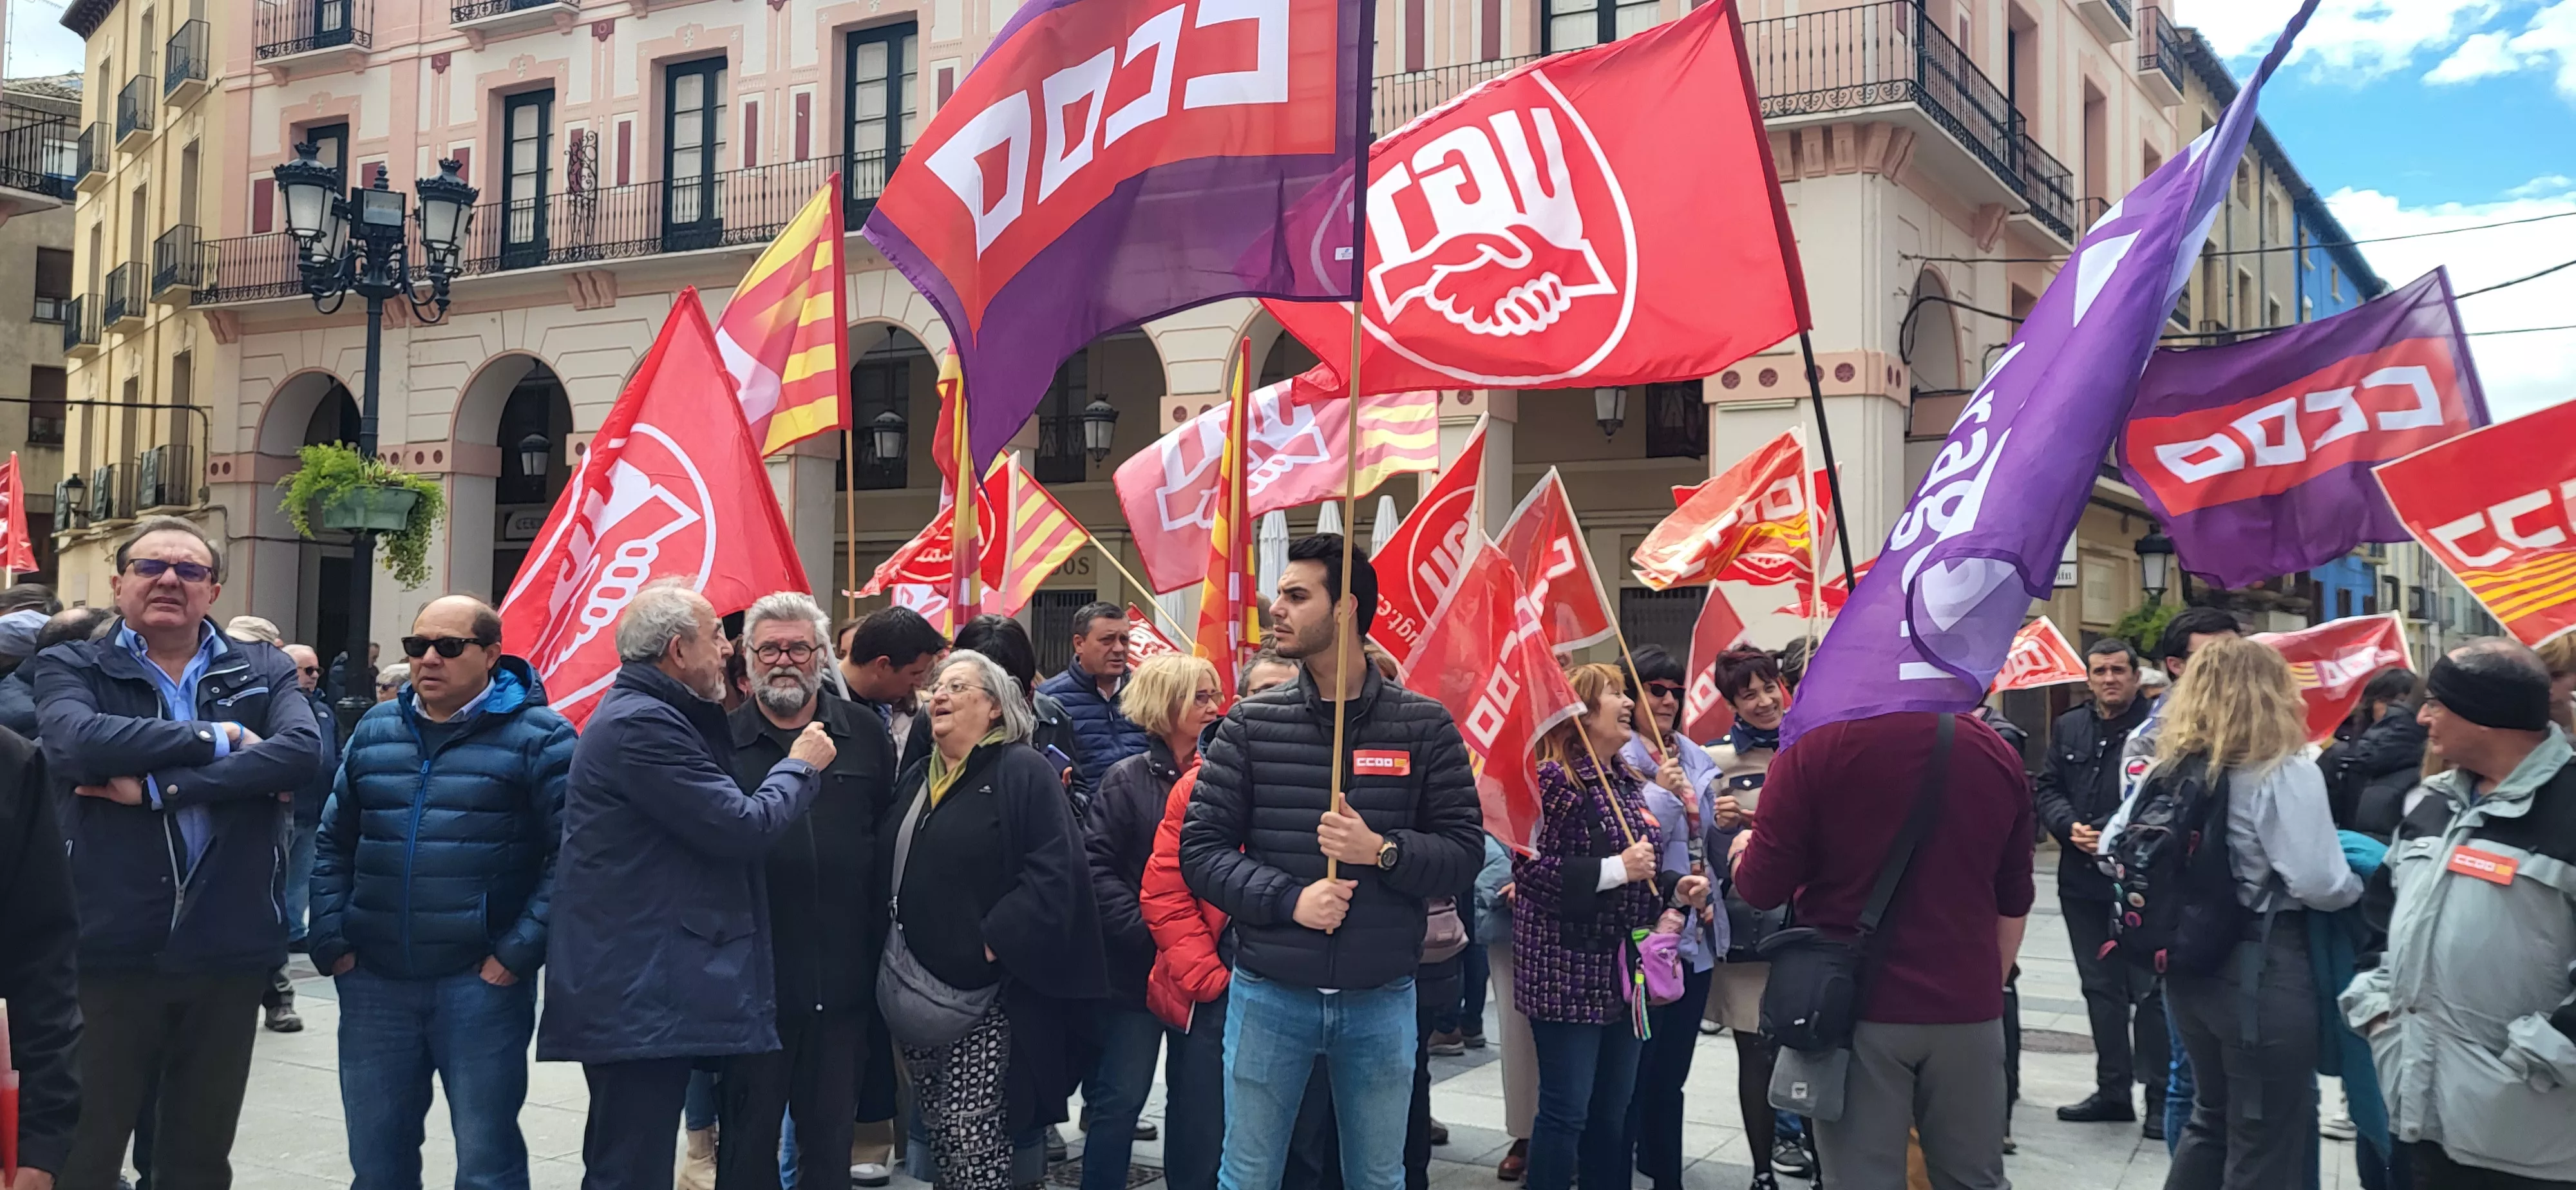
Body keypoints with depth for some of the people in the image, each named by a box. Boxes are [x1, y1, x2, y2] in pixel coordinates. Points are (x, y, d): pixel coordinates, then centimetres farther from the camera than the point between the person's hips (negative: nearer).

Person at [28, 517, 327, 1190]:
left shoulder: (263, 674, 8)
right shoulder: (70, 668, 3)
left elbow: (301, 752, -13)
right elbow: (77, 742, -20)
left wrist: (159, 787, -18)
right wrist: (212, 738, -14)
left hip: (227, 953, 2)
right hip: (108, 950, -2)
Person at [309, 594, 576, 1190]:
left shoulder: (538, 737, -4)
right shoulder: (374, 731, 13)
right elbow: (334, 844, 18)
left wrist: (520, 952, -14)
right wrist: (332, 942, 7)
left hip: (482, 983, -5)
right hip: (373, 982, 5)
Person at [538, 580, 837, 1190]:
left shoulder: (644, 715, 19)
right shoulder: (641, 725, -17)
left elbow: (712, 819, 18)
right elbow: (744, 828, -18)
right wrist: (801, 767, -2)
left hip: (639, 990, 11)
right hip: (639, 997, -11)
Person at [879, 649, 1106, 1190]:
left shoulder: (1024, 773, -9)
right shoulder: (916, 777, 15)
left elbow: (1053, 871, -18)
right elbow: (890, 869, 22)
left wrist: (993, 944, -22)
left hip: (985, 989, -7)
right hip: (916, 989, 7)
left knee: (972, 1131, -6)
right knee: (937, 1129, 13)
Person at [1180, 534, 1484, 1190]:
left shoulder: (1423, 726, -1)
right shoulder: (1250, 724, 0)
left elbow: (1465, 852, -1)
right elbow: (1201, 848, -2)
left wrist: (1382, 851, -19)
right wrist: (1289, 898, -17)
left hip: (1381, 1000, 0)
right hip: (1268, 994, 0)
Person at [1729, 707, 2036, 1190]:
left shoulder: (1818, 743, -11)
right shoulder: (1998, 751, 3)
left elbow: (1763, 887, -8)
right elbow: (2014, 903, 11)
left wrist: (1744, 849, 14)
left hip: (1858, 1006, -3)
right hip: (1966, 1008, 4)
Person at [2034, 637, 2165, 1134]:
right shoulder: (2067, 729, 13)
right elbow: (2047, 790, 10)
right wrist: (2072, 828, -8)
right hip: (2083, 881, 6)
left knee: (2148, 990, -1)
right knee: (2100, 988, 14)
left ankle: (2160, 1098, 7)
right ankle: (2112, 1090, 24)